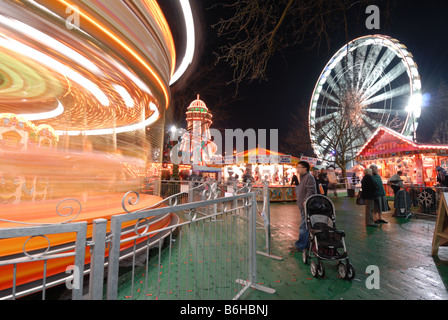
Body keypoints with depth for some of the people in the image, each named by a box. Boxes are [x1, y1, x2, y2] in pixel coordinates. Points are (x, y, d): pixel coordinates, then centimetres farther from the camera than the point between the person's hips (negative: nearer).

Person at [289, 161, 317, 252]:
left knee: (304, 227, -4)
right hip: (303, 207, 10)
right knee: (306, 226, 17)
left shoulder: (309, 177, -14)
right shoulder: (302, 177, 18)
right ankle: (306, 243, 28)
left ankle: (299, 246, 2)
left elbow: (311, 191, -23)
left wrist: (306, 201, -26)